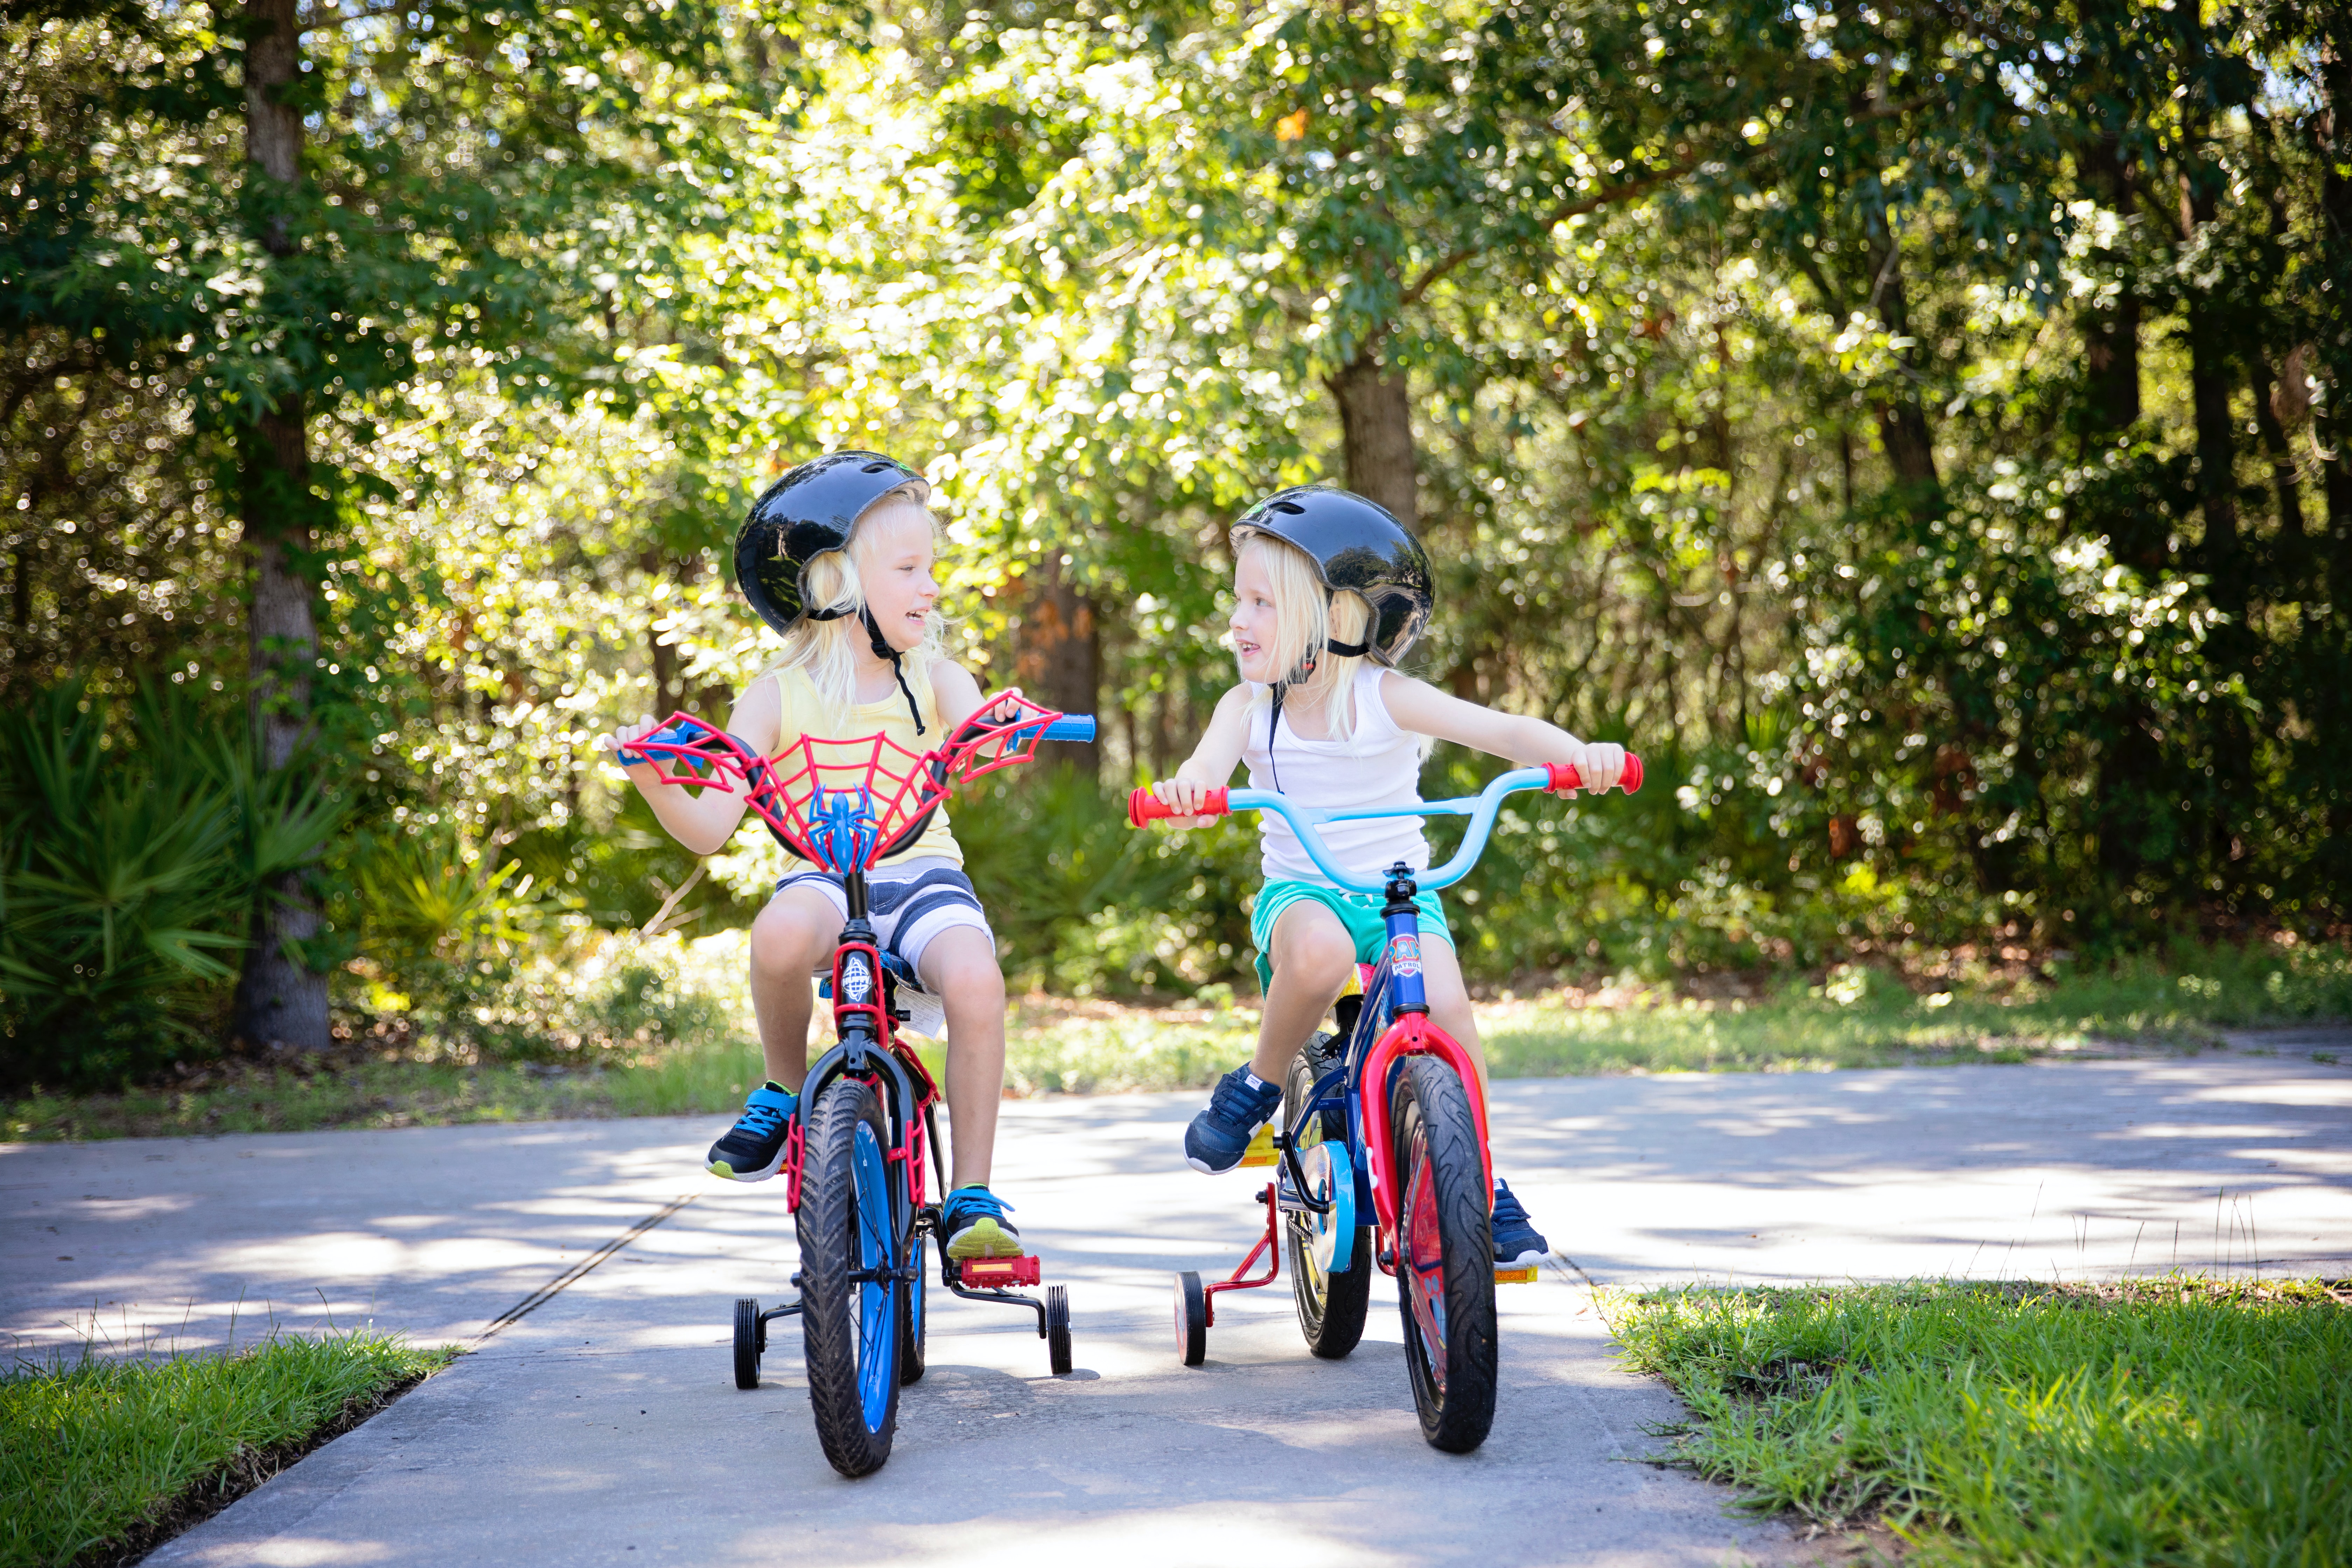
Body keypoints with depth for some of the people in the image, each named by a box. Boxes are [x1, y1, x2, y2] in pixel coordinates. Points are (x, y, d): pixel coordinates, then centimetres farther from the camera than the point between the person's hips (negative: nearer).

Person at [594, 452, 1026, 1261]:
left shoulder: (934, 678, 4)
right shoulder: (778, 696, -1)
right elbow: (709, 828, -7)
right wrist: (653, 779, -26)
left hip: (923, 872, 1)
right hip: (826, 877, -1)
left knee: (975, 979, -31)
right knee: (781, 932, -37)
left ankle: (971, 1196, -15)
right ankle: (785, 1090, -6)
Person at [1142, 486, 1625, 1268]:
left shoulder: (1385, 698, -9)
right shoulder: (1248, 707, -3)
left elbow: (1503, 730, -19)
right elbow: (1208, 766, -22)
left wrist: (1578, 755, -39)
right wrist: (1184, 791, -47)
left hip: (1401, 892, 0)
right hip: (1299, 893, 0)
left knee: (1446, 1005, -27)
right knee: (1319, 952, -37)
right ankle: (1256, 1089, -10)